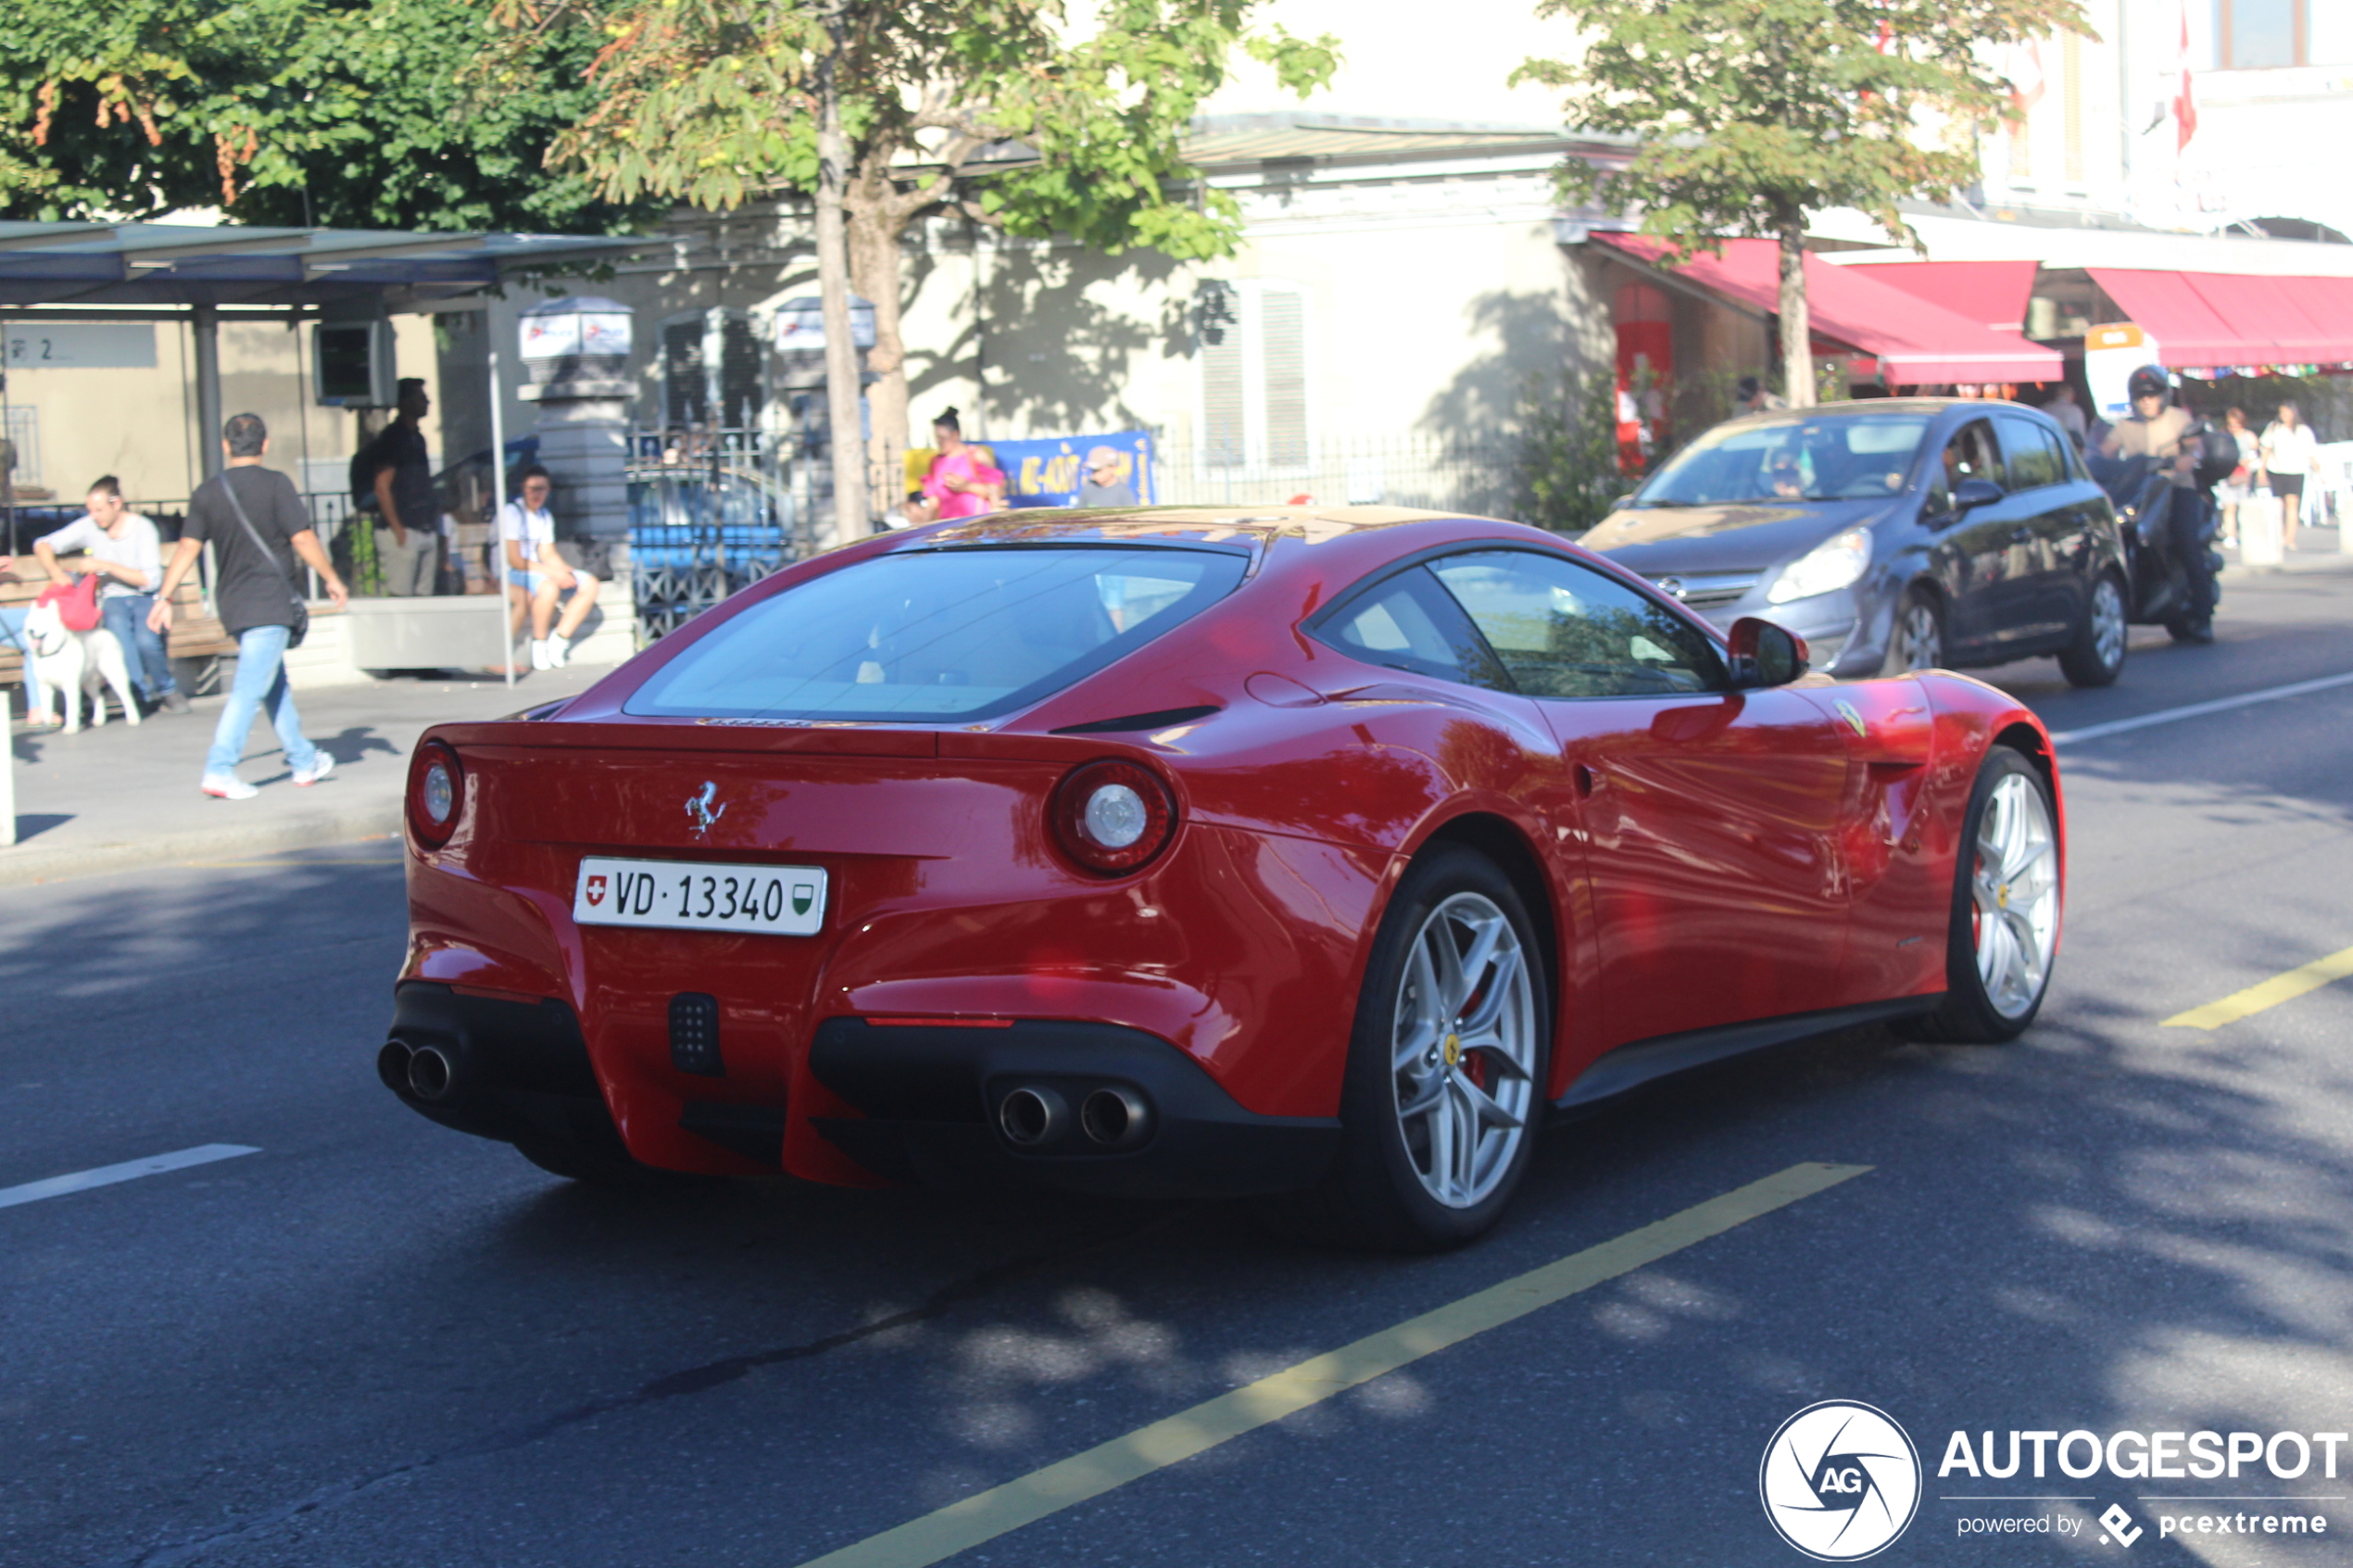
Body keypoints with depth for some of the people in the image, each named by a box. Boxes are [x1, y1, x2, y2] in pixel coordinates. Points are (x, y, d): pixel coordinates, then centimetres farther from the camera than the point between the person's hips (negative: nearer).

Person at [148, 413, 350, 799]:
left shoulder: (207, 492, 5)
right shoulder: (274, 484, -9)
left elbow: (188, 548, 2)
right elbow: (302, 539, -10)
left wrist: (164, 597, 5)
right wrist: (332, 579, 2)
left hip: (232, 604, 6)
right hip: (270, 602, -6)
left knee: (275, 684, 19)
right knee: (250, 689, -9)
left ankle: (304, 761, 28)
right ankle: (219, 770, -18)